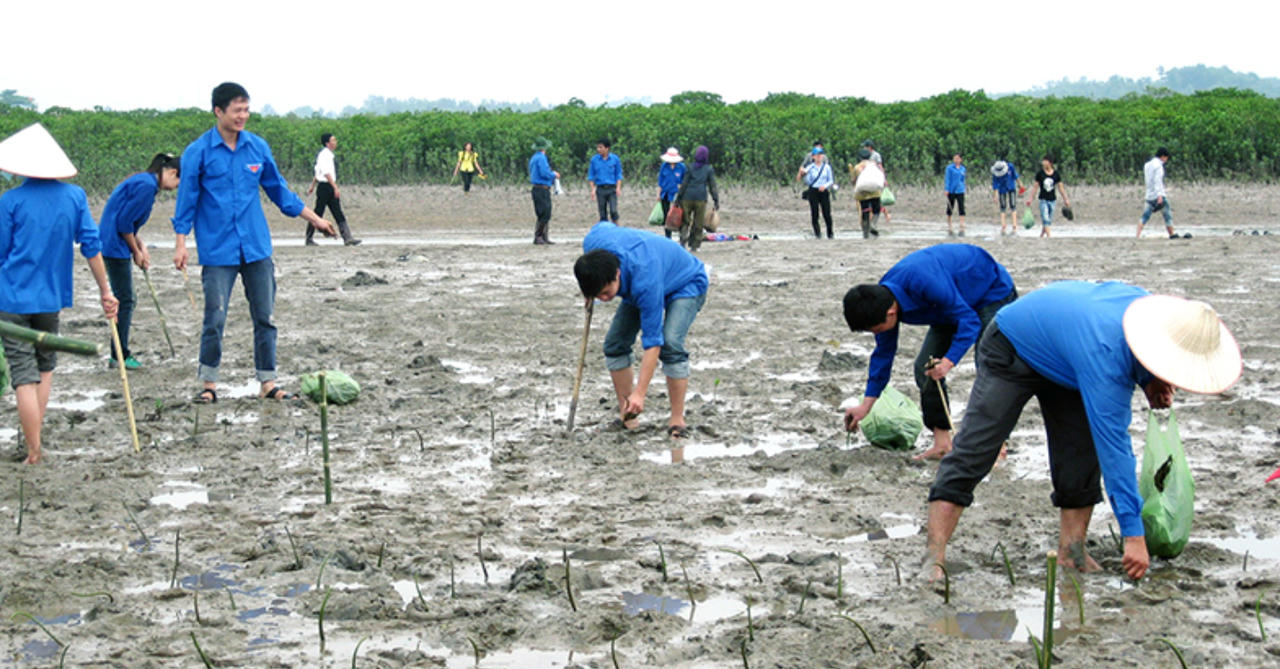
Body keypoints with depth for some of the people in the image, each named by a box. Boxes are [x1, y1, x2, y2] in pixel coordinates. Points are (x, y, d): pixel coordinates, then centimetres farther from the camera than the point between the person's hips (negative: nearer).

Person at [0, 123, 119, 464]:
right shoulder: (74, 196, -1)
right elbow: (91, 245, 0)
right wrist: (105, 291, 7)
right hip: (52, 296, 4)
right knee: (45, 365, 22)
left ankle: (34, 452, -1)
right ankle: (35, 439, 20)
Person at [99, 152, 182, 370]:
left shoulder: (145, 181, 15)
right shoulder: (146, 185, -17)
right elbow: (124, 222, -19)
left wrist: (140, 246, 7)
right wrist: (136, 251, -8)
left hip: (112, 244, 11)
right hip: (115, 246, -11)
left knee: (125, 300, 14)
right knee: (125, 301, -5)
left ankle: (119, 354, 18)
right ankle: (120, 356, 0)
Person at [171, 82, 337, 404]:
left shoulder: (258, 147, 6)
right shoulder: (198, 152, -4)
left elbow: (277, 188, 17)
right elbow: (186, 200, 0)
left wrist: (313, 218, 19)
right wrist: (181, 243, -6)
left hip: (257, 248, 4)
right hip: (218, 250, -3)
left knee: (265, 317, 4)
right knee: (215, 318, -2)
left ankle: (267, 383, 12)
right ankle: (208, 383, 12)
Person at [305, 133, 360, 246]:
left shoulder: (330, 155, 15)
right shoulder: (324, 155, -14)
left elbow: (317, 171, 24)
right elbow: (326, 173, -24)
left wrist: (312, 186, 30)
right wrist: (335, 187, -29)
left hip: (331, 188, 9)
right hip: (325, 187, -9)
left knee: (339, 214, 2)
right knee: (318, 213, 0)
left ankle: (347, 238, -2)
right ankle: (309, 239, 10)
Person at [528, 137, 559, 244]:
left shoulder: (533, 158, 18)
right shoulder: (541, 158, -13)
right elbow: (544, 173, -21)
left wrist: (552, 174, 20)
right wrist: (554, 175, -2)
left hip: (537, 189, 10)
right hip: (542, 190, -10)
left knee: (545, 215, 12)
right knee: (544, 215, -10)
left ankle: (544, 237, 13)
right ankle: (537, 237, -9)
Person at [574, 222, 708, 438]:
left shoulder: (645, 282, -46)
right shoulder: (592, 243, -29)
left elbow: (652, 343, -40)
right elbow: (604, 225, -1)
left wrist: (639, 394, -41)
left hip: (686, 284, -7)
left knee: (670, 344, -29)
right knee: (615, 344, -6)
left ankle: (677, 420, -17)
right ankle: (626, 416, 3)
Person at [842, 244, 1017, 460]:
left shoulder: (925, 283, -42)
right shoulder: (883, 297, -14)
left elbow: (969, 322, -33)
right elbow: (884, 352, -1)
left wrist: (949, 361, -43)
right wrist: (865, 406, 1)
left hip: (994, 294, -8)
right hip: (958, 303, 8)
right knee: (925, 368, -2)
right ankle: (942, 443, 3)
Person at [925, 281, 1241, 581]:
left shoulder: (1155, 307, -22)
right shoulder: (1105, 356, -44)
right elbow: (1114, 447, -43)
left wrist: (1149, 381, -8)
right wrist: (1133, 535, -42)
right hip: (1011, 348, -8)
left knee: (1082, 451, -3)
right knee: (974, 450, -16)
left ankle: (1072, 551, 2)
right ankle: (935, 556, -18)